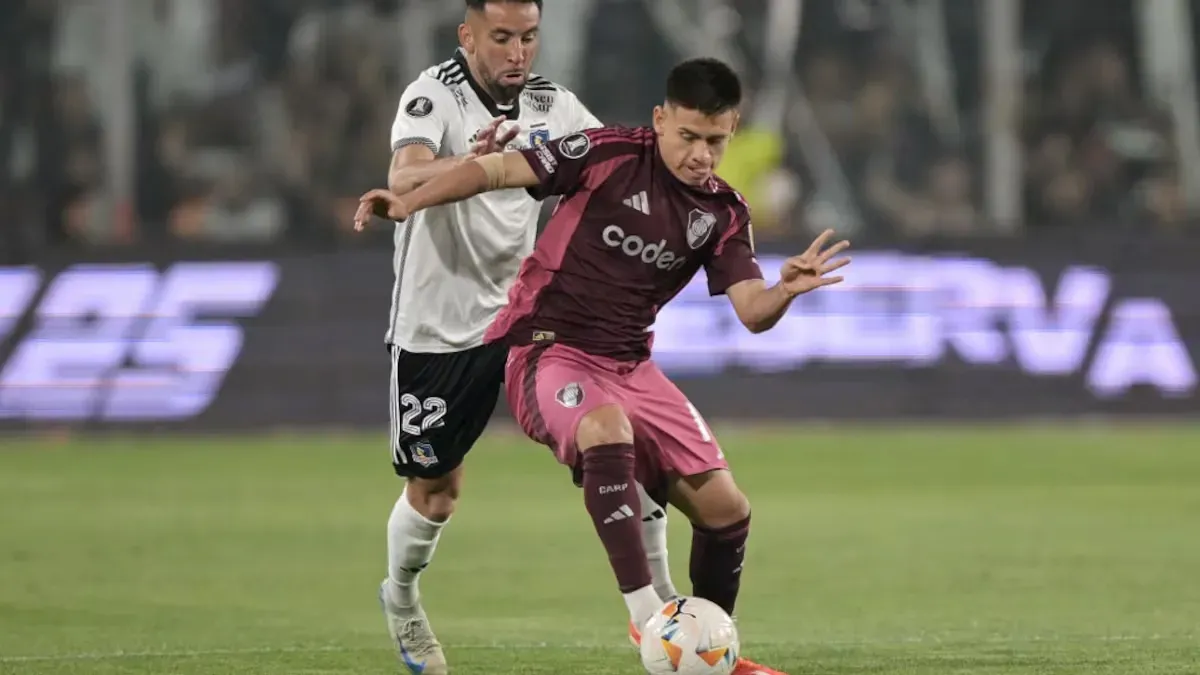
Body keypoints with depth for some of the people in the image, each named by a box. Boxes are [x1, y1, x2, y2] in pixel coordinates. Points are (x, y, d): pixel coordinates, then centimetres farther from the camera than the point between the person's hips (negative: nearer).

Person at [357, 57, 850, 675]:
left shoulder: (724, 214, 4)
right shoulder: (610, 156, -11)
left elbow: (752, 312, -4)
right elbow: (500, 170, -12)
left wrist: (787, 289, -27)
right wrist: (409, 202, -25)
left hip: (629, 364, 6)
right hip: (548, 349, -6)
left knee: (724, 508, 2)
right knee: (607, 425, -39)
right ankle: (646, 616, -40)